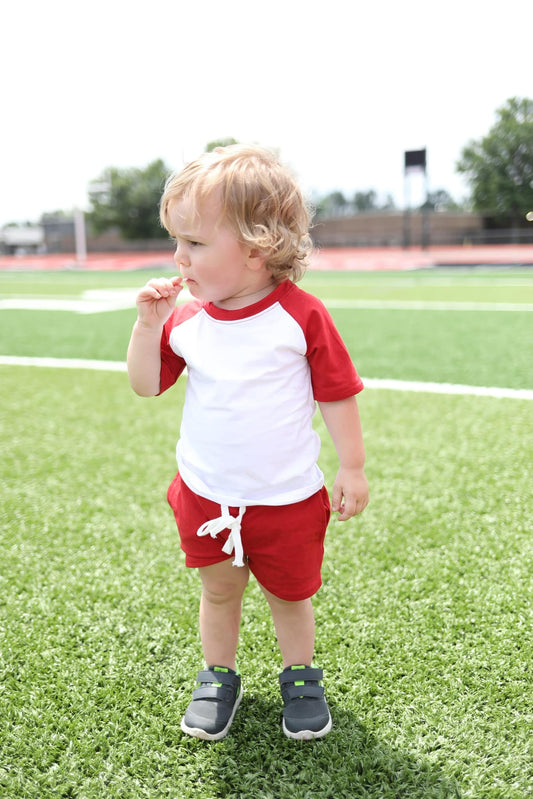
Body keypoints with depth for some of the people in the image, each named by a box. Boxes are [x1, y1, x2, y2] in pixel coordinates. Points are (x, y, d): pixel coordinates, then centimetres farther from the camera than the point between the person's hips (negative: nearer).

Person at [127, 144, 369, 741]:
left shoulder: (301, 316, -16)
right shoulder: (187, 318, -5)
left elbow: (337, 394, -8)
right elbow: (147, 385, 2)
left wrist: (352, 468, -5)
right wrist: (148, 324, -12)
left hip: (287, 498, -3)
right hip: (205, 496, 3)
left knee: (290, 595, 16)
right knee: (218, 591, 19)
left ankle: (300, 678, 40)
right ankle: (218, 678, 40)